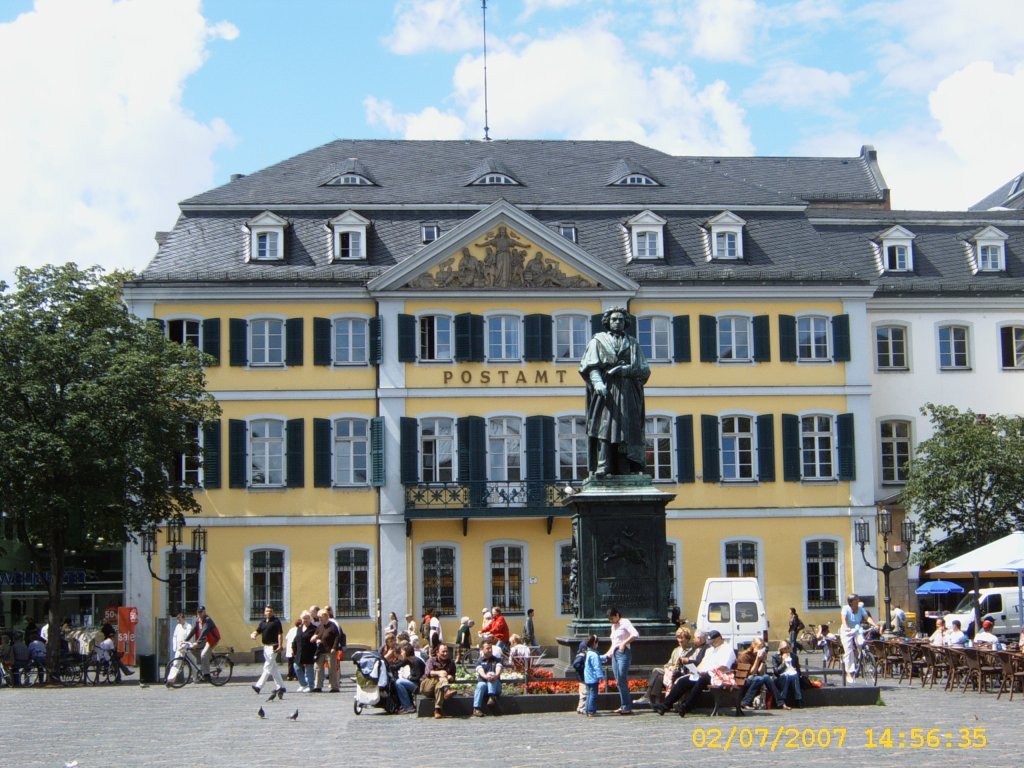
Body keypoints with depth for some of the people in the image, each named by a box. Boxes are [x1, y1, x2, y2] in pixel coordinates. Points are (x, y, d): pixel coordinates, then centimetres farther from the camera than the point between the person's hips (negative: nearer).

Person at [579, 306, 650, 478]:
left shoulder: (633, 343, 19)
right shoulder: (598, 340, 13)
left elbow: (644, 369, 9)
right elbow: (591, 365, -1)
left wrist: (624, 369, -8)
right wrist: (597, 382, -20)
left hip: (627, 392, 2)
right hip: (605, 389, -2)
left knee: (626, 429, -6)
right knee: (604, 425, -15)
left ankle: (625, 470, -8)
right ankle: (602, 467, -24)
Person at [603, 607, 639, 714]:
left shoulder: (625, 622, -2)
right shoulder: (613, 626, 23)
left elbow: (635, 634, -16)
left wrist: (624, 643, -19)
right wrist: (608, 654, 20)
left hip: (623, 653, -8)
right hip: (614, 654, 8)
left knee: (622, 680, -13)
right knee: (618, 681, 4)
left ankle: (627, 707, -12)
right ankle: (623, 706, 7)